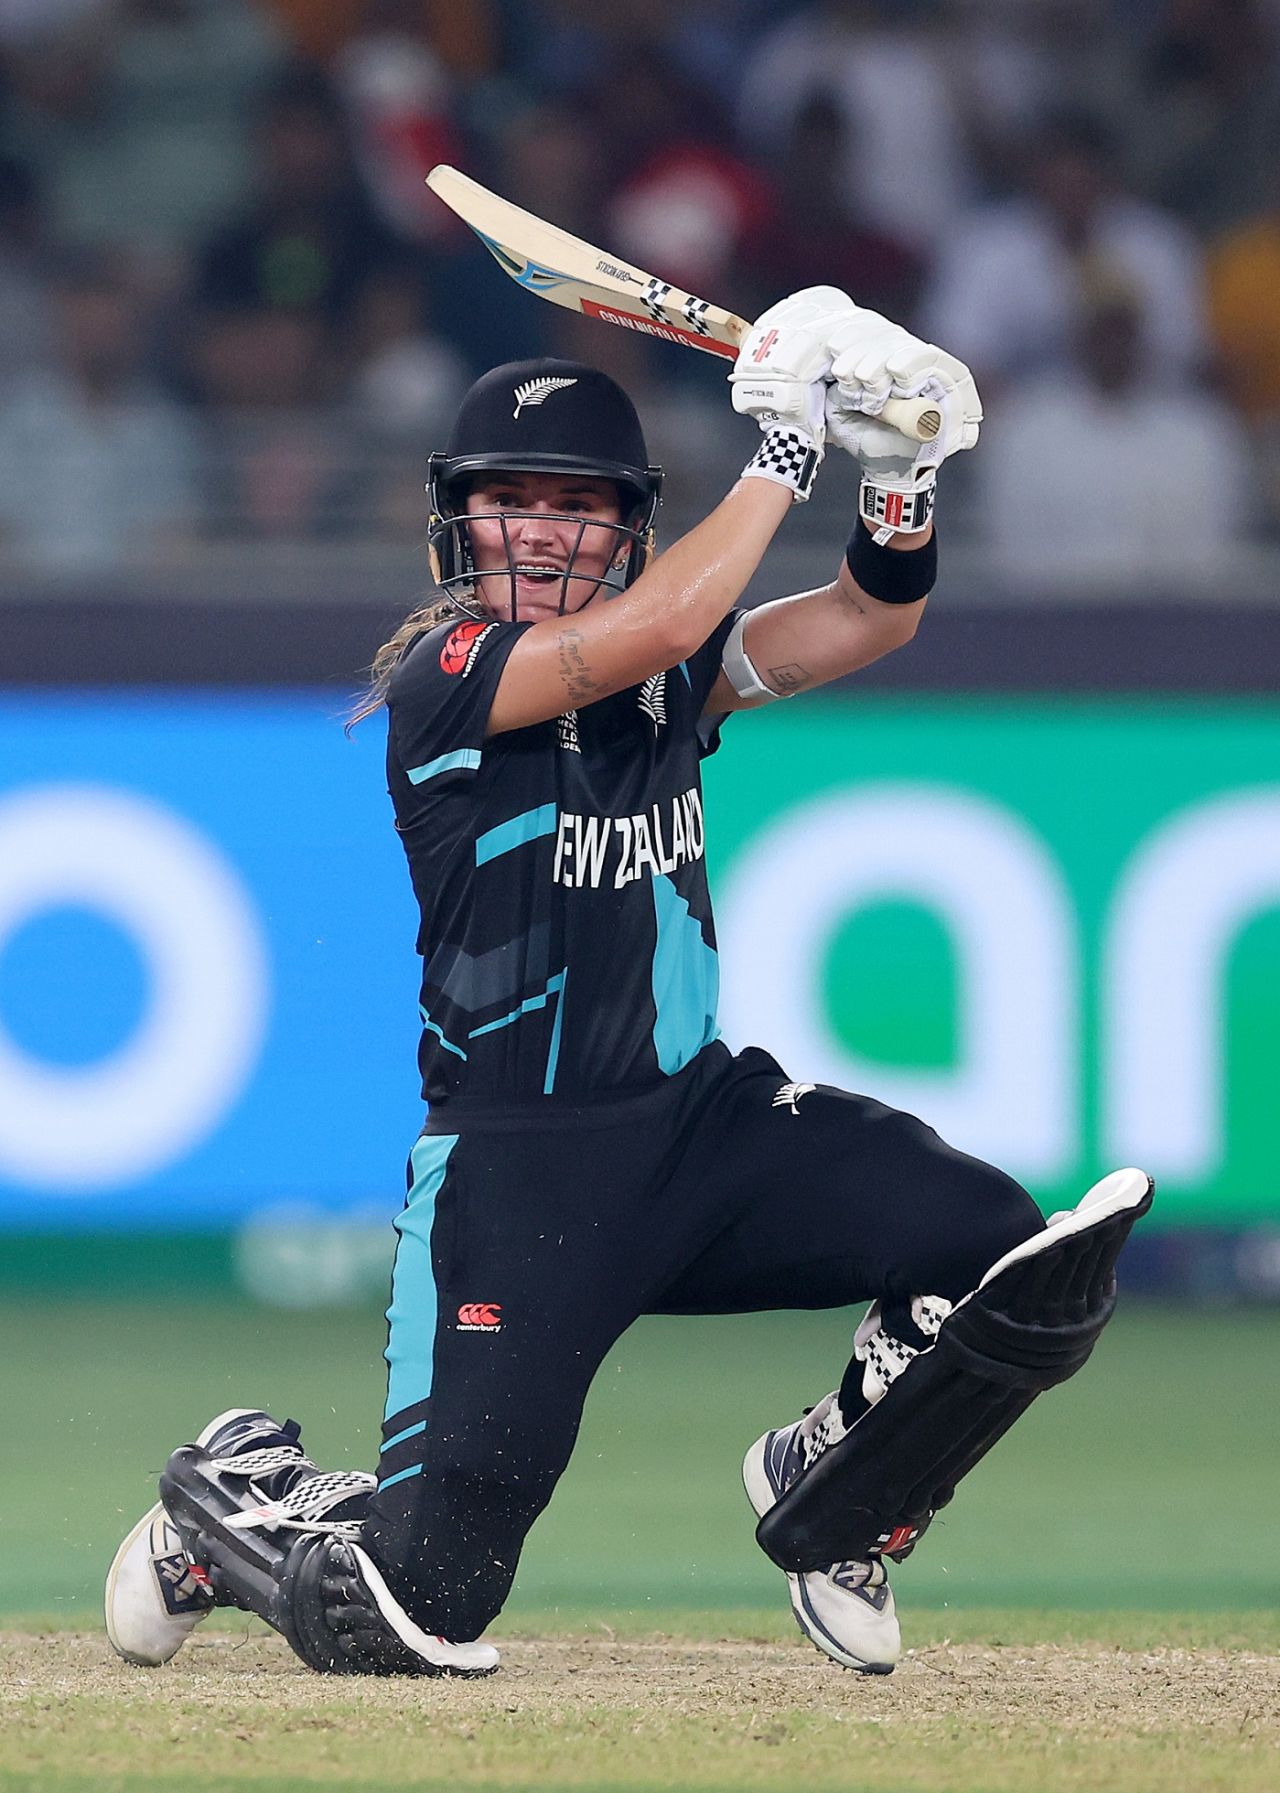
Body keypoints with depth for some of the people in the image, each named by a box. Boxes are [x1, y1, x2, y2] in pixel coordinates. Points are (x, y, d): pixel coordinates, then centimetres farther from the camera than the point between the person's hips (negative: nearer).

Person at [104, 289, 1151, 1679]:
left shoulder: (666, 668, 9)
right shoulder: (434, 675, -11)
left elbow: (867, 620, 5)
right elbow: (643, 633, -25)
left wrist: (901, 475, -14)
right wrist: (782, 452, -19)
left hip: (704, 1118, 6)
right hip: (514, 1175, -6)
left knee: (1006, 1257, -15)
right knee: (415, 1610, -14)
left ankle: (826, 1504, 13)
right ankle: (232, 1492, 22)